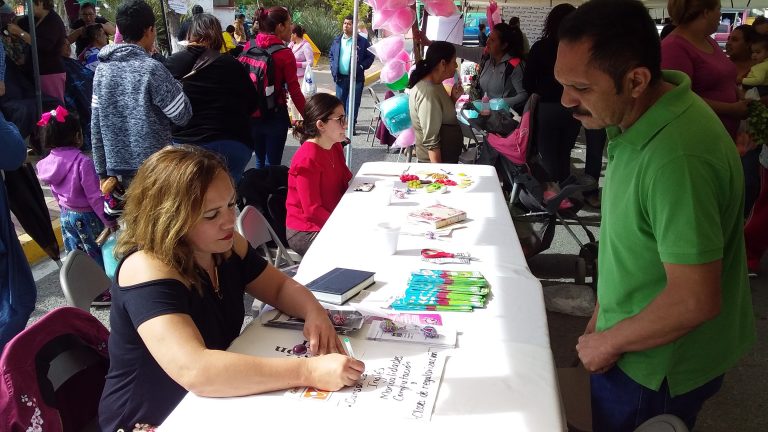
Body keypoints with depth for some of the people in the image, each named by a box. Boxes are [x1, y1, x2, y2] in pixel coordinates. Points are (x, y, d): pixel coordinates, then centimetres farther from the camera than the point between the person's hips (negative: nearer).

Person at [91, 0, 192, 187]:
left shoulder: (102, 70, 5)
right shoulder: (152, 69, -13)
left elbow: (96, 126, 7)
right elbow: (183, 115, -9)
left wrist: (102, 171, 13)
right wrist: (176, 86, 8)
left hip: (117, 168, 6)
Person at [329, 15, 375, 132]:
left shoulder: (362, 41, -4)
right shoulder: (337, 40, 10)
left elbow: (370, 56, 0)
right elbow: (331, 54, 20)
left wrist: (361, 67, -11)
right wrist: (333, 67, 7)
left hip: (356, 78, -4)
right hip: (340, 77, 4)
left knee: (353, 103, -1)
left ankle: (352, 125, 7)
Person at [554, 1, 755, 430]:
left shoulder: (678, 157, -34)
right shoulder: (637, 118, -3)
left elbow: (695, 300, -31)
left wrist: (609, 341, -16)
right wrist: (602, 315, 11)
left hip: (657, 369, -8)